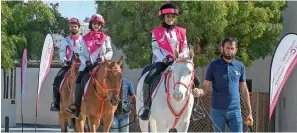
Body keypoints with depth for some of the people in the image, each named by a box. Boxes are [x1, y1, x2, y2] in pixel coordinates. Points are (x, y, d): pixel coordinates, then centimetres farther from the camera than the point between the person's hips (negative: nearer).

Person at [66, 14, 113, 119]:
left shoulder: (105, 38, 9)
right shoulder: (86, 39, 12)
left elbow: (110, 52, 7)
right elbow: (81, 54, 10)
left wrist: (104, 57, -15)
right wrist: (86, 62, -10)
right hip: (89, 66, 1)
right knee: (79, 79, -22)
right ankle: (77, 105, -17)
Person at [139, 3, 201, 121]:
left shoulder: (181, 32, 12)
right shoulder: (156, 32, 5)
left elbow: (185, 48, 8)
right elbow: (155, 48, -3)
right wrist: (164, 59, -18)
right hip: (161, 62, -3)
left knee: (194, 81, -13)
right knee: (148, 79, -30)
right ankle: (146, 107, -20)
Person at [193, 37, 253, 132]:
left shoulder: (240, 66, 7)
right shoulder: (213, 65, -1)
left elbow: (244, 90, 11)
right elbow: (205, 88, 0)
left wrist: (249, 112, 8)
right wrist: (199, 92, -24)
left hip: (235, 111, 2)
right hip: (217, 111, -2)